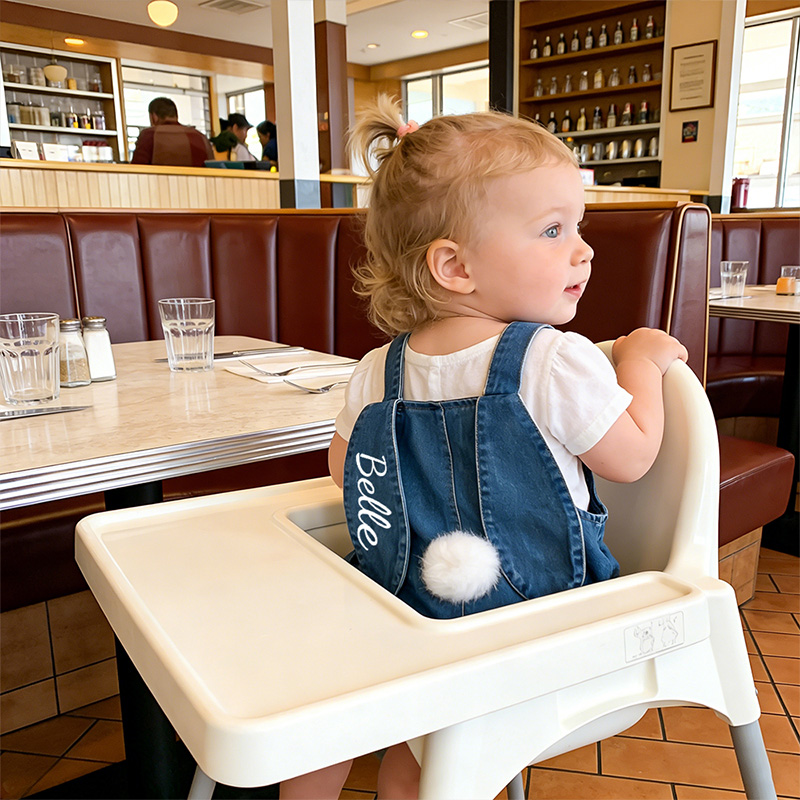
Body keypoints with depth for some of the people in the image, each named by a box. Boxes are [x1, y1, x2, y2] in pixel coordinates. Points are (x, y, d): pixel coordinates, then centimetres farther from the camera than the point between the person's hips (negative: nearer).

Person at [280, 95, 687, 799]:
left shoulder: (377, 372, -6)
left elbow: (344, 468, 10)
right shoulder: (558, 362, -21)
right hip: (532, 614, -3)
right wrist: (643, 358, 5)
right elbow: (631, 457, -9)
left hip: (400, 605, 3)